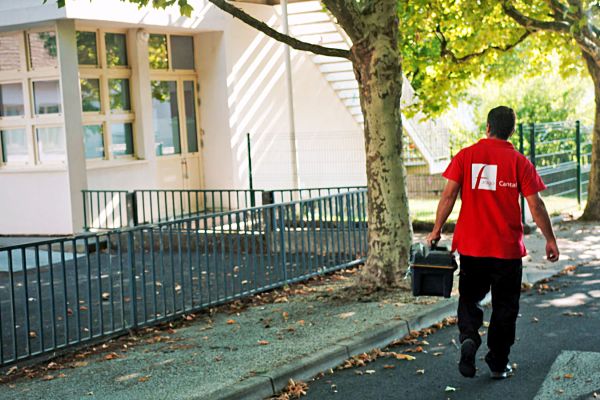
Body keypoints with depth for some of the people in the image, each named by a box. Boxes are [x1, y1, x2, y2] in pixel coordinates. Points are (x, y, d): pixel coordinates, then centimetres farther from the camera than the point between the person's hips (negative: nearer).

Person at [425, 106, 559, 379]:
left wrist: (437, 230, 5)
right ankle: (498, 364, 17)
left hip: (471, 246, 1)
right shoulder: (519, 162, -4)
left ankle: (468, 337, -11)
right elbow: (535, 206, -4)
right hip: (507, 248, -1)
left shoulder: (466, 156, -1)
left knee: (470, 297, 16)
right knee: (504, 306, 12)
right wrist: (550, 239, 5)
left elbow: (448, 195, -4)